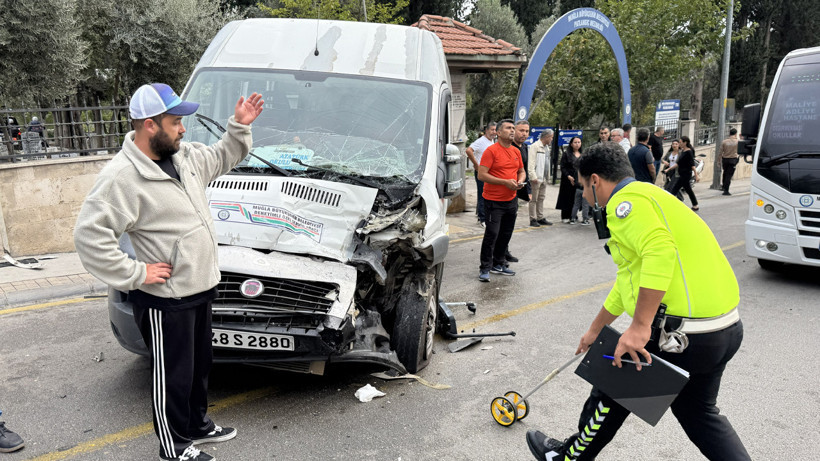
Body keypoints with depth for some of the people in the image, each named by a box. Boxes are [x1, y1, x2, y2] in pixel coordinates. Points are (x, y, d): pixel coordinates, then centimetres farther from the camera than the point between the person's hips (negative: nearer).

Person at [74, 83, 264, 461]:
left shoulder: (185, 156, 5)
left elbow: (222, 159, 23)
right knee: (172, 376, 8)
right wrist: (135, 273, -21)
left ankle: (196, 425, 44)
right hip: (165, 301, -8)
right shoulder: (122, 177, -21)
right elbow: (89, 235, -24)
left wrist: (239, 127, 8)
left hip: (200, 288, 9)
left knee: (199, 366, 24)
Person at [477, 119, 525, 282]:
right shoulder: (491, 151, -11)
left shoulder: (516, 151, 11)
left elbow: (522, 171, 23)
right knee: (492, 234, -7)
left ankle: (498, 264, 27)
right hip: (494, 201, -7)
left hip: (511, 200, 7)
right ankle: (485, 268, 3)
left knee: (506, 234, 13)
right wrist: (505, 182, -20)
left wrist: (520, 181, 0)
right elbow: (482, 175, -17)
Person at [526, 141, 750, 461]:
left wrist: (639, 327, -29)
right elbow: (630, 280, 31)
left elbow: (660, 251, -30)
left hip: (684, 333, -9)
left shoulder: (627, 199, -10)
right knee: (698, 411, 26)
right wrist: (595, 330, 39)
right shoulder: (647, 197, 22)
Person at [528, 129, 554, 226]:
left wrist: (548, 176, 15)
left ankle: (540, 218, 19)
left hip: (544, 178, 8)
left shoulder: (546, 147, 17)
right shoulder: (535, 146, -10)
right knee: (534, 199, -2)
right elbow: (531, 163, -16)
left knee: (541, 198, 13)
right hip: (537, 178, -8)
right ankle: (533, 219, 3)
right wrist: (533, 176, -21)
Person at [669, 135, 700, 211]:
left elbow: (692, 164, -21)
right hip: (682, 174, 9)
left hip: (686, 174, -9)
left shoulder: (689, 152, -15)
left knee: (674, 189, -9)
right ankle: (695, 206, 24)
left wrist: (696, 175, -25)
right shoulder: (682, 151, 11)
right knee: (688, 190, 15)